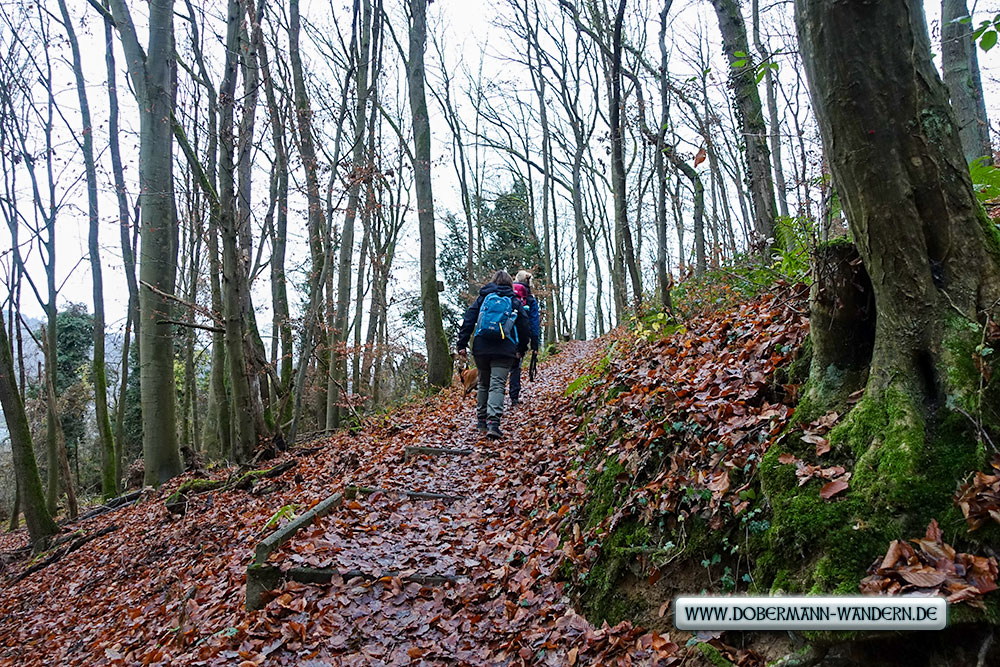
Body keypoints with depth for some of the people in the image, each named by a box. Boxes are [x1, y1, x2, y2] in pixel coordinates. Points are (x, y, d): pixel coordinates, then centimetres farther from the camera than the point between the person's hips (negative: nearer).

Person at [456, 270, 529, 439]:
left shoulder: (482, 298, 11)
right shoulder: (515, 302, 9)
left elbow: (468, 321, 4)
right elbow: (524, 328, 9)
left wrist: (462, 344, 4)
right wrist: (521, 349, 20)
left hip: (481, 349, 2)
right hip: (504, 350, -2)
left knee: (483, 384, 17)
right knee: (497, 385, -7)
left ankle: (481, 420, 24)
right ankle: (493, 423, -22)